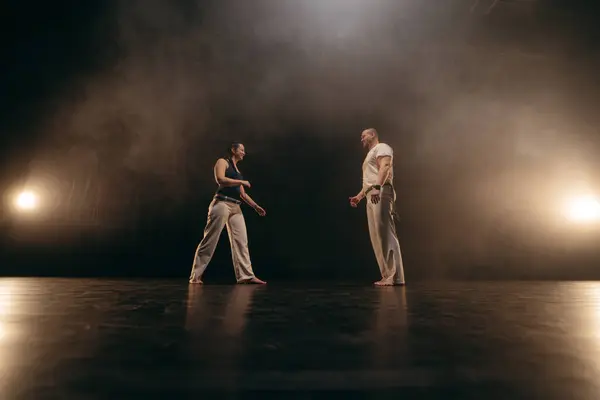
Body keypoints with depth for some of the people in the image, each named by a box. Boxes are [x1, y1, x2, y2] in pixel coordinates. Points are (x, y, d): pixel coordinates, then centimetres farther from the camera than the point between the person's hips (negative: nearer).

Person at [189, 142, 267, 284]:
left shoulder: (237, 170, 25)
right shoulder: (222, 162, 3)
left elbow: (242, 194, 25)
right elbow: (220, 179, -16)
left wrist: (256, 206, 18)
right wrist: (242, 182, -10)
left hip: (236, 208, 8)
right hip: (222, 204, -8)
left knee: (241, 241, -1)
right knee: (210, 240, -7)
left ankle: (246, 275, -1)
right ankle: (195, 275, -2)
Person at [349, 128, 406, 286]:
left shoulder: (382, 147, 3)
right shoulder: (371, 154, 31)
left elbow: (385, 166, -16)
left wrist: (377, 187, -30)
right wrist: (359, 196, 31)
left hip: (381, 194, -10)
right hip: (371, 197, 10)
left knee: (386, 235, -16)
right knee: (377, 237, 4)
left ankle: (395, 277, -19)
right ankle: (388, 275, 4)